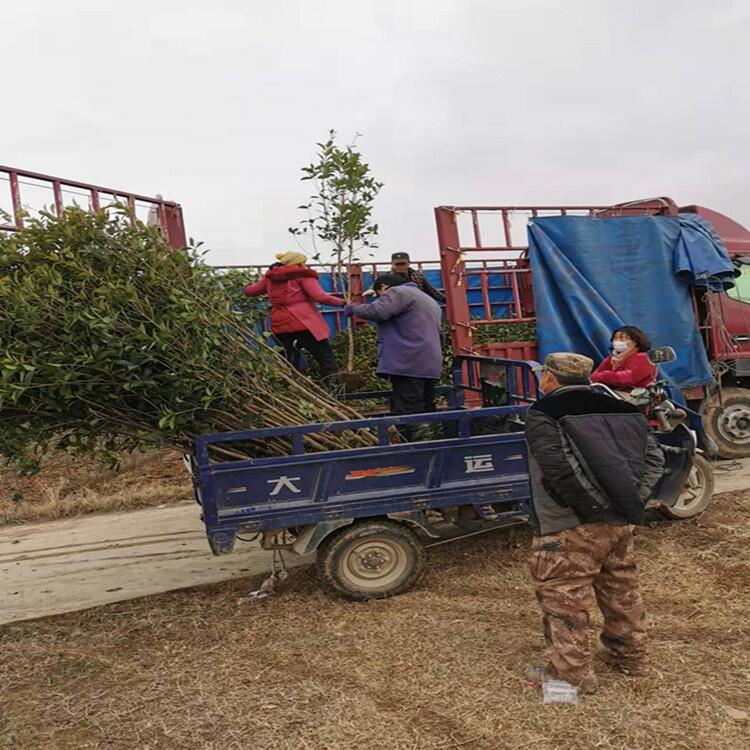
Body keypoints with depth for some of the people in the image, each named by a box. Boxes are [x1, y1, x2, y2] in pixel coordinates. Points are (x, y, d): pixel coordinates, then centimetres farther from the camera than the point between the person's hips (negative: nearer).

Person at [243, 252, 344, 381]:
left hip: (279, 324, 6)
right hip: (302, 323, -5)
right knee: (325, 356, -1)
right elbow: (320, 297, -12)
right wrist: (341, 302, -3)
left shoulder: (270, 277, 17)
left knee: (290, 361, 15)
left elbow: (249, 291, 25)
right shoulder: (303, 275, 0)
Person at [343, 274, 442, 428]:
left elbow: (377, 311, -16)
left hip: (408, 363, -9)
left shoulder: (398, 292, 0)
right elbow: (438, 334, 32)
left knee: (406, 413, -13)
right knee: (425, 410, 10)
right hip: (430, 364, 9)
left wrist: (353, 308, 0)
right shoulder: (430, 301, 30)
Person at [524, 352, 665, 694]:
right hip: (622, 522, 7)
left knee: (563, 597, 6)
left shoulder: (543, 415, -9)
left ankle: (570, 672, 13)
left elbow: (561, 469, -22)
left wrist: (592, 506, -13)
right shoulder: (618, 409, 10)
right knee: (621, 589, 22)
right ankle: (630, 654, 38)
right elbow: (653, 457, 6)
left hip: (570, 529, -7)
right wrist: (633, 501, 2)